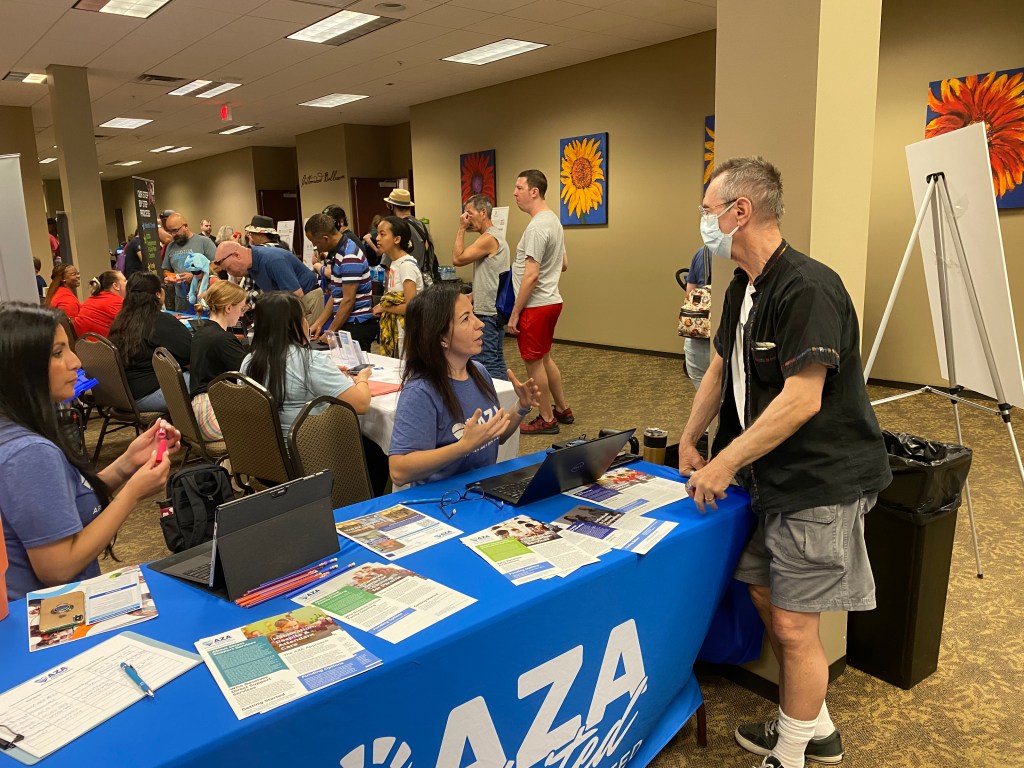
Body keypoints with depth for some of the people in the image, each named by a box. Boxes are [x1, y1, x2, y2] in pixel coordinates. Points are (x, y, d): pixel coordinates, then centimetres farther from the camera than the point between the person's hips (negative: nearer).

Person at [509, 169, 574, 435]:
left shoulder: (537, 227, -20)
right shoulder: (553, 220, 12)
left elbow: (531, 275, -24)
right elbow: (563, 264, 20)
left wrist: (515, 313, -19)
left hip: (536, 306, -10)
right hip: (551, 301, 10)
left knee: (534, 362, 1)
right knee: (545, 358, 20)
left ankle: (547, 420, 12)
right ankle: (562, 409, 30)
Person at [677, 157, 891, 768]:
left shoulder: (807, 289, -22)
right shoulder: (743, 288, 9)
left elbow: (802, 400, -26)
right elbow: (720, 370, 17)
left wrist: (725, 463, -20)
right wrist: (690, 441, 16)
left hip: (823, 482, -9)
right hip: (778, 477, 9)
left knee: (793, 624, -2)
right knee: (766, 595, 16)